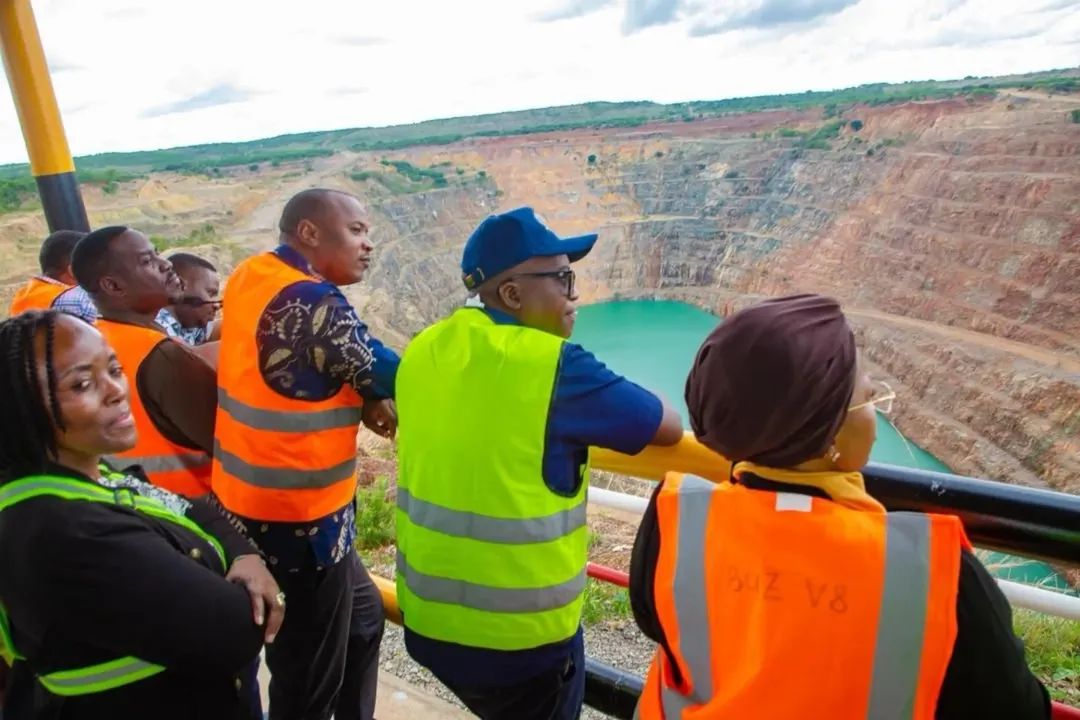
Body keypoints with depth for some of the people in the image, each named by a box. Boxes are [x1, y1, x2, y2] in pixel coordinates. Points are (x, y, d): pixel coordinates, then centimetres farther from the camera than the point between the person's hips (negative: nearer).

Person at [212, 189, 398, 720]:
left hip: (253, 501, 9)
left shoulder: (252, 276, 5)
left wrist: (362, 400, -5)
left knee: (363, 618, 26)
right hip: (297, 517, -9)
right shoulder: (311, 302, -23)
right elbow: (393, 379, -16)